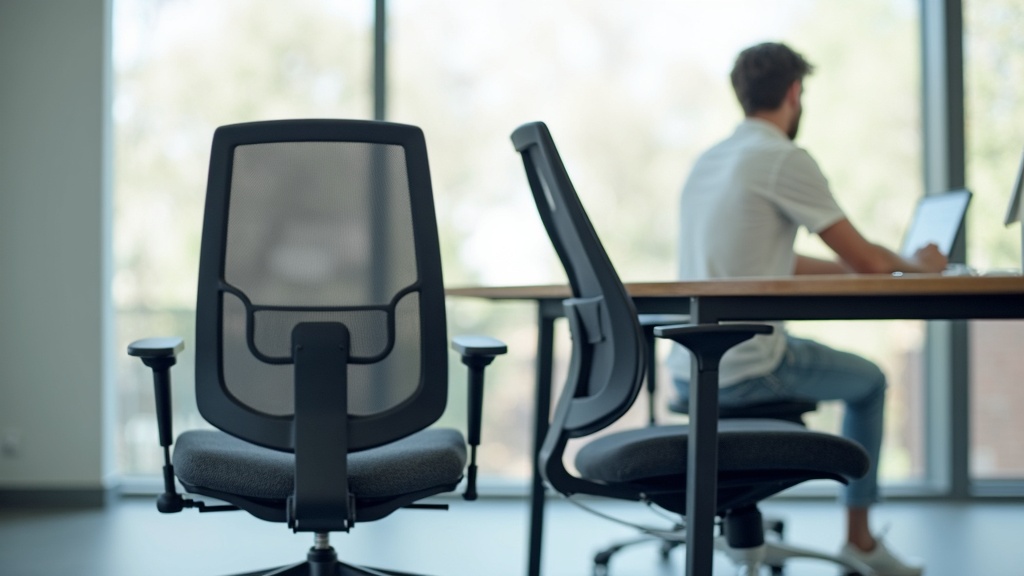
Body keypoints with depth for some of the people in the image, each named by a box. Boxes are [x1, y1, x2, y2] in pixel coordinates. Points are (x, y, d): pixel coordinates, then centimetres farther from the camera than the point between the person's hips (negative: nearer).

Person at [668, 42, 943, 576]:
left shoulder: (709, 160, 14)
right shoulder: (784, 158, -12)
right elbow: (865, 258, -7)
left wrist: (867, 267, 28)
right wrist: (915, 264, 15)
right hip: (743, 370, -8)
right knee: (868, 381, 16)